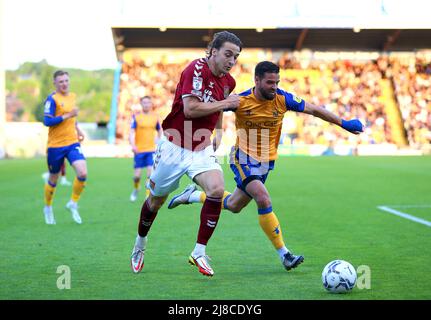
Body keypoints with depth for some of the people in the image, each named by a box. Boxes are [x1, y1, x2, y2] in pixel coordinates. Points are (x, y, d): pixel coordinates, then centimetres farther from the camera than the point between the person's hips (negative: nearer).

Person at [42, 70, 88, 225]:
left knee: (82, 173, -16)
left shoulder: (72, 96, 9)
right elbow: (47, 121, -20)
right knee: (53, 180, 10)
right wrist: (67, 115, -24)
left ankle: (73, 203, 5)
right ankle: (48, 208, 34)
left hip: (72, 143, 4)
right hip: (55, 145, -4)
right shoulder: (52, 99, -12)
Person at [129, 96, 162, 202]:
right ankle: (136, 189, 30)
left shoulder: (154, 117, 6)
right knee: (137, 175, 0)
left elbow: (159, 131, 19)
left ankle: (148, 195, -4)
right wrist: (133, 145, -24)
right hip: (139, 150, -1)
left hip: (151, 150, 1)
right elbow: (132, 132, -9)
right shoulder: (136, 117, -3)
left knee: (151, 172, -12)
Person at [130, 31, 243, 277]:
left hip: (202, 149, 5)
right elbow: (190, 109, -29)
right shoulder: (196, 69, -18)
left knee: (217, 190, -21)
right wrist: (226, 103, -22)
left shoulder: (228, 81, 5)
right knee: (157, 199, 11)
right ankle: (140, 245, 39)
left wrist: (218, 132, 12)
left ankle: (200, 252, -9)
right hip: (174, 146, -5)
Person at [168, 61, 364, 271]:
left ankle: (193, 195, 40)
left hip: (266, 162, 5)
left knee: (233, 206, 14)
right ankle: (284, 254, -17)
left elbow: (314, 110, -2)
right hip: (243, 158, -5)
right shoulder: (240, 101, -17)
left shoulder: (282, 99, -10)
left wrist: (343, 123, 0)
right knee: (264, 199, -23)